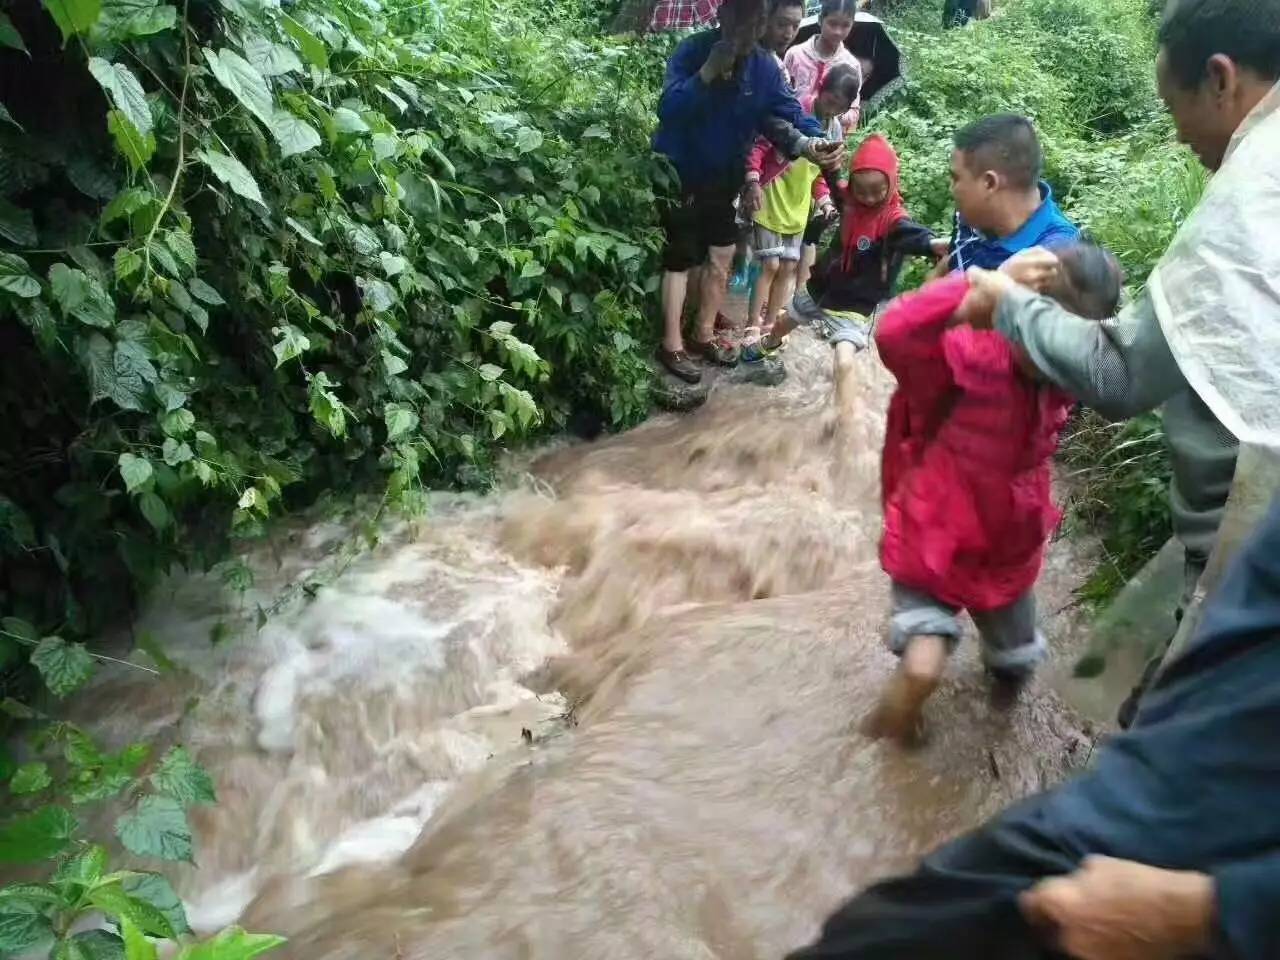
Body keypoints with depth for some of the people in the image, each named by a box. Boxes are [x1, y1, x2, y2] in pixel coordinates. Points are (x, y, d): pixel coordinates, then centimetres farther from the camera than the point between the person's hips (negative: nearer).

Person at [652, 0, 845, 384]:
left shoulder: (764, 66, -5)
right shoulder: (693, 51, -19)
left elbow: (789, 109, -11)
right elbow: (667, 108, -31)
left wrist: (815, 140, -32)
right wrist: (707, 73, -44)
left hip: (723, 179, 6)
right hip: (679, 174, -6)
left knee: (722, 257, 13)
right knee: (679, 259, -1)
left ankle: (703, 335, 29)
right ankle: (672, 345, 10)